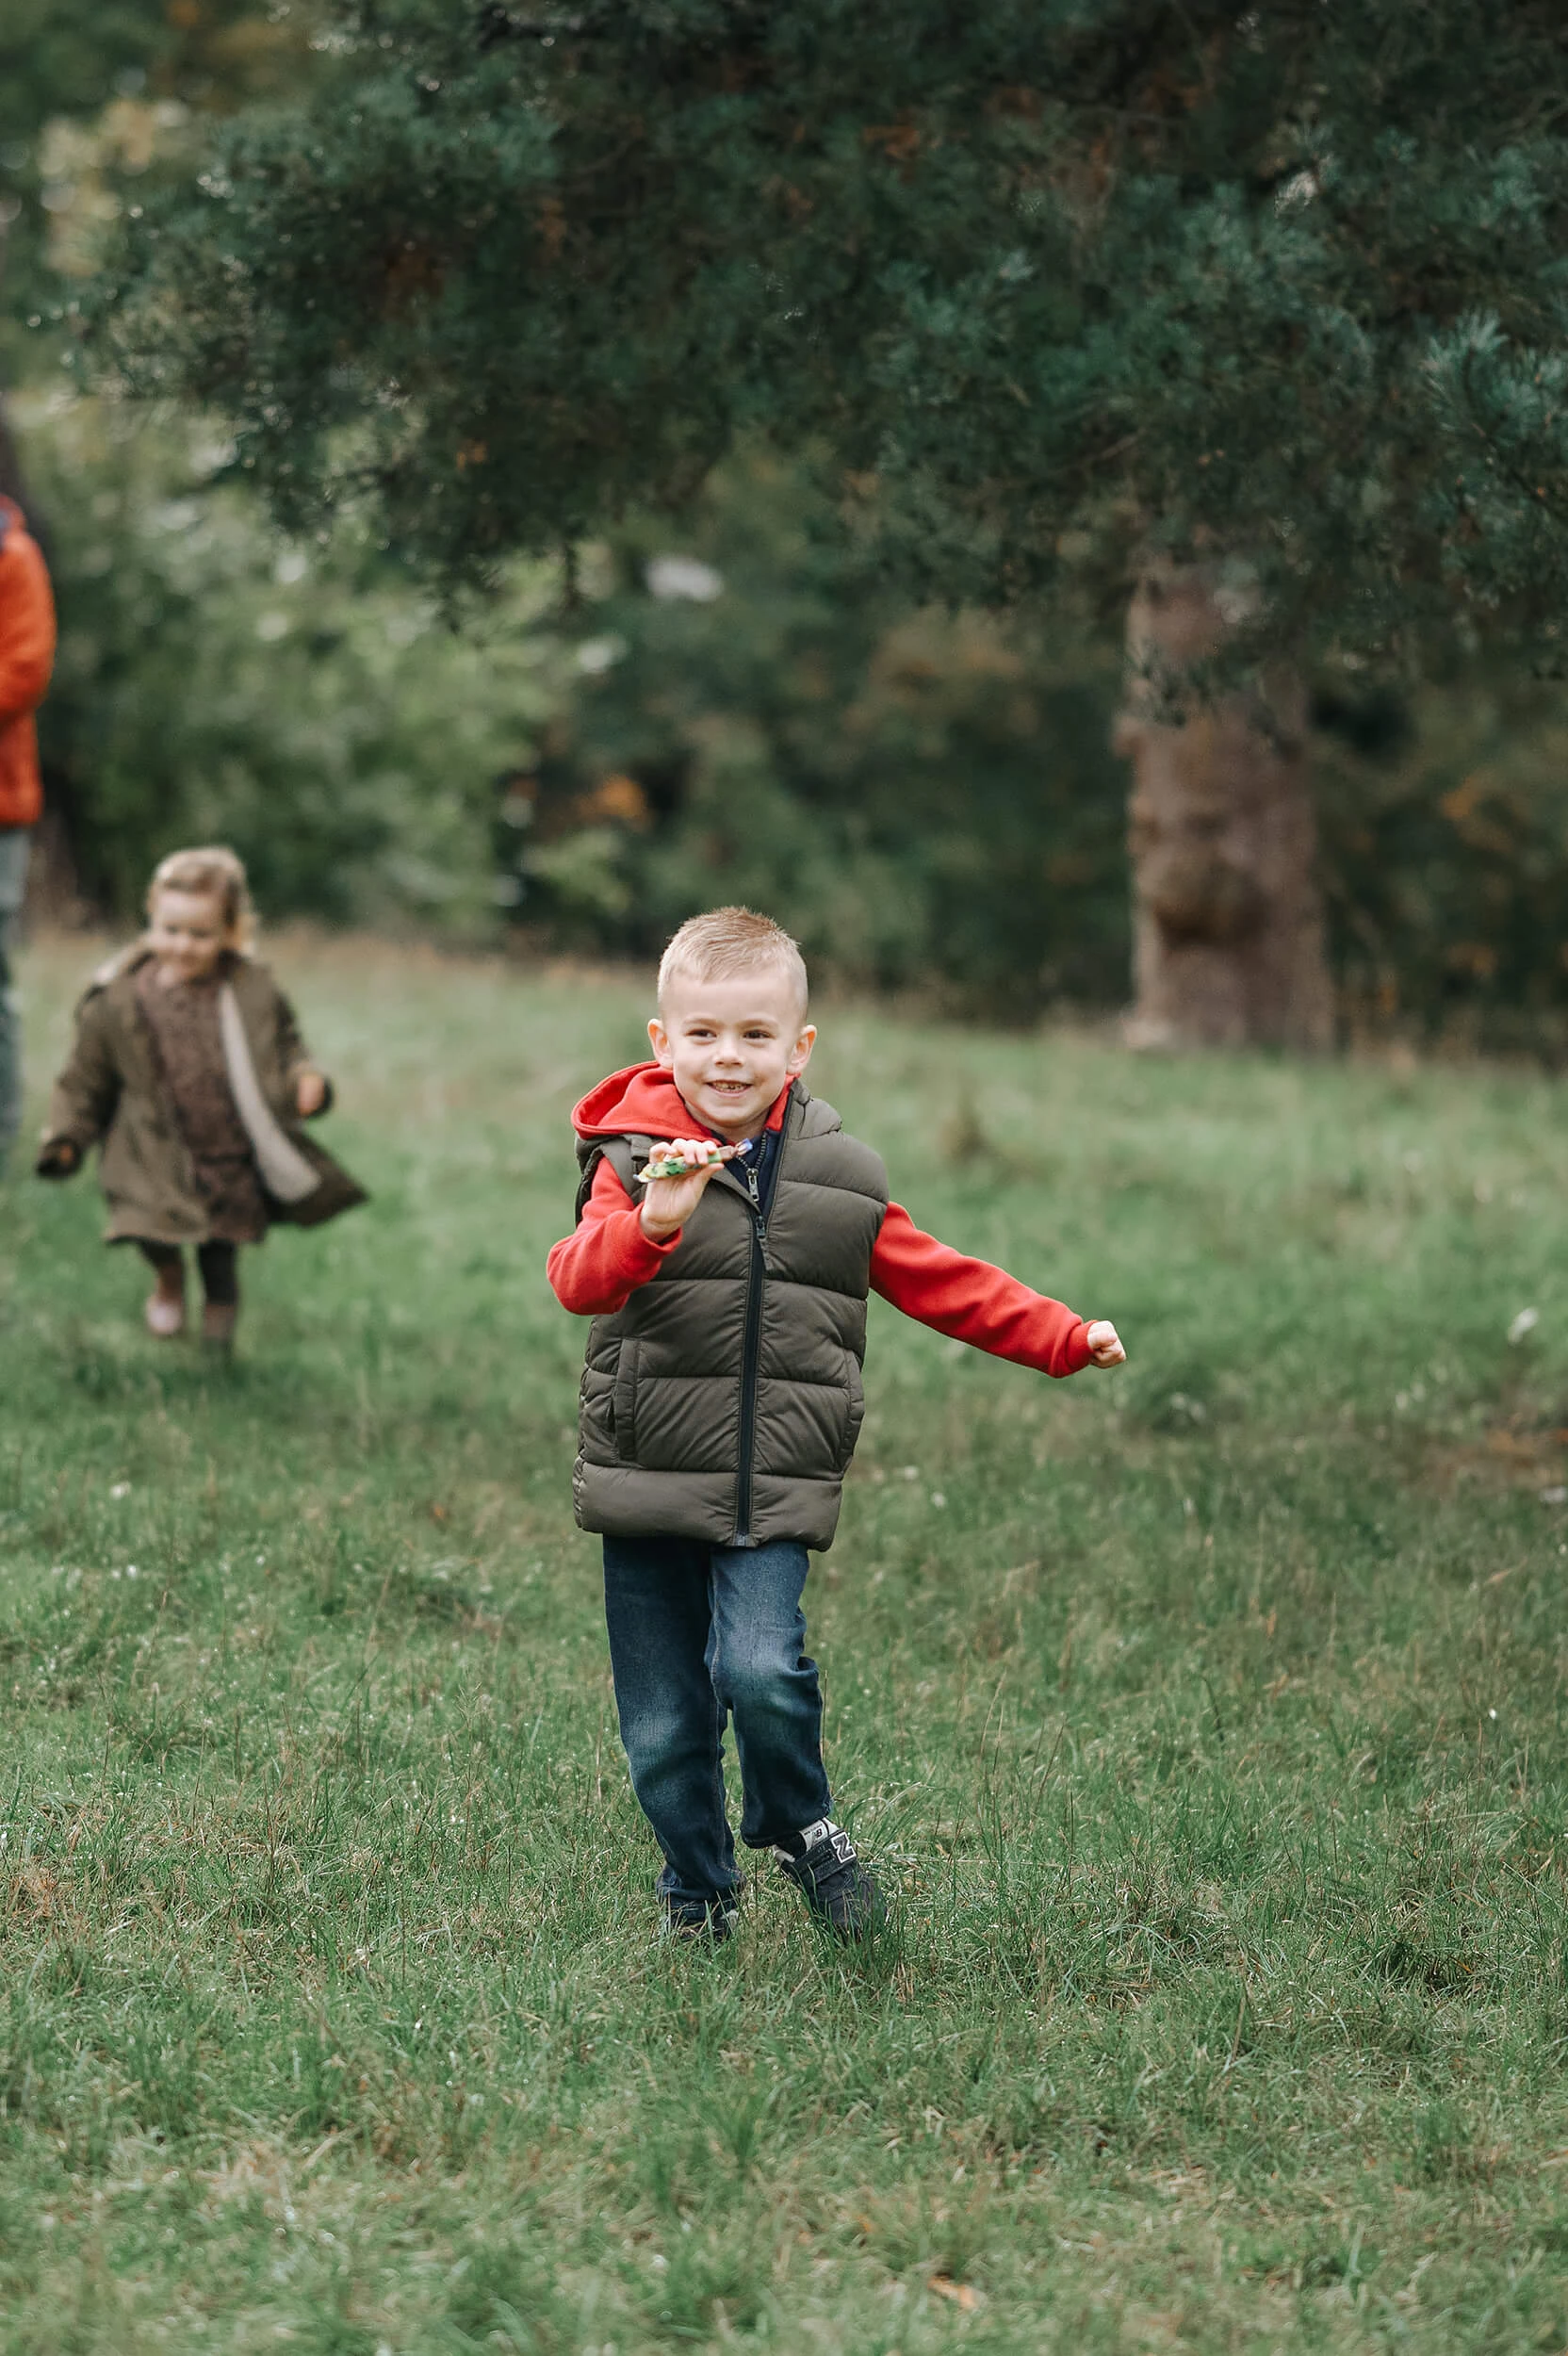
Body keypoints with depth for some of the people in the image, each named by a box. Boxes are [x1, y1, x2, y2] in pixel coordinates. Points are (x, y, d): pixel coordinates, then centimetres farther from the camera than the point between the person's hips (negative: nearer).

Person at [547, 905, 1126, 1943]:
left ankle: (802, 1826, 8)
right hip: (647, 1483, 0)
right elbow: (579, 1280, -21)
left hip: (774, 1491, 0)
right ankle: (698, 1894, 30)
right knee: (663, 1728, 5)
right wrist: (652, 1226, -41)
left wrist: (1066, 1338, 11)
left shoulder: (839, 1177, 4)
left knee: (762, 1670, -21)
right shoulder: (635, 1161, -4)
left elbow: (940, 1282, 16)